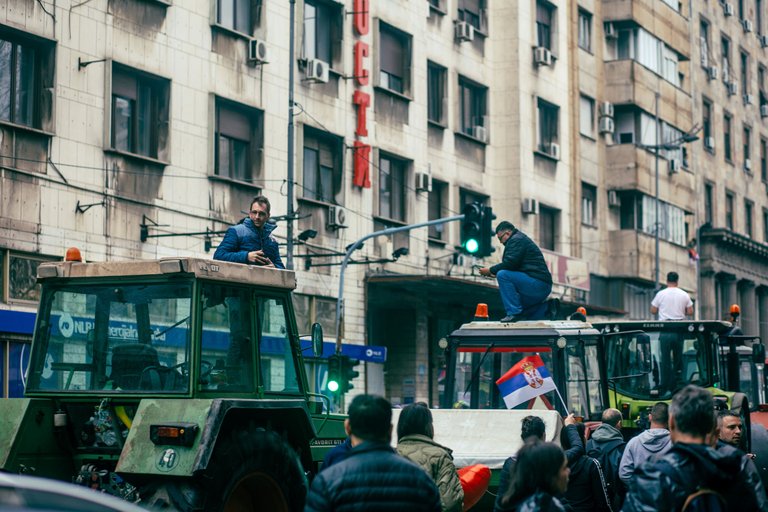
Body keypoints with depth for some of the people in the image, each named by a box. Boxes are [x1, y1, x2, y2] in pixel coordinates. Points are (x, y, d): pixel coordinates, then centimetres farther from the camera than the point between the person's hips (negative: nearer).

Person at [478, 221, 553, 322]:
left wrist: (490, 270, -7)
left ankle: (514, 313, -23)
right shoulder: (522, 239, 25)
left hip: (538, 284, -11)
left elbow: (509, 264, -19)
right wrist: (494, 273, 15)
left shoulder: (516, 240, -7)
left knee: (503, 275, -22)